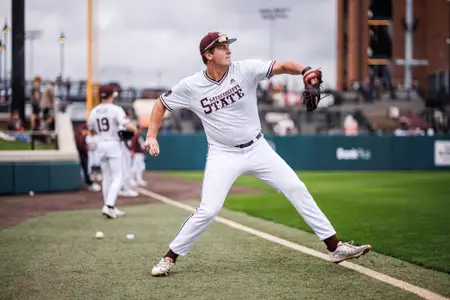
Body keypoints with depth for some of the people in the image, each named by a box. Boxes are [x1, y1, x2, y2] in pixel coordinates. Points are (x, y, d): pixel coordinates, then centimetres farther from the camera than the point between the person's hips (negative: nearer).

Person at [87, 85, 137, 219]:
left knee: (107, 177, 13)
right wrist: (134, 129, -4)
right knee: (117, 177, -3)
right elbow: (127, 126, -24)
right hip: (113, 145, -6)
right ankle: (109, 206, -18)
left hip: (100, 145, 6)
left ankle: (110, 208, 16)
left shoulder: (94, 111, 5)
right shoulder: (116, 109, -13)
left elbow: (92, 130, 16)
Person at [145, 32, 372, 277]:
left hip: (257, 148, 2)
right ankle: (169, 257, 6)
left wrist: (303, 70, -41)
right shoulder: (191, 86, -10)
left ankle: (335, 247, 8)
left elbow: (282, 66, -20)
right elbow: (161, 104, 2)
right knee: (208, 210, -13)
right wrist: (151, 136, -10)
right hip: (223, 155, -2)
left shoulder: (245, 70, -11)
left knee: (297, 189, 0)